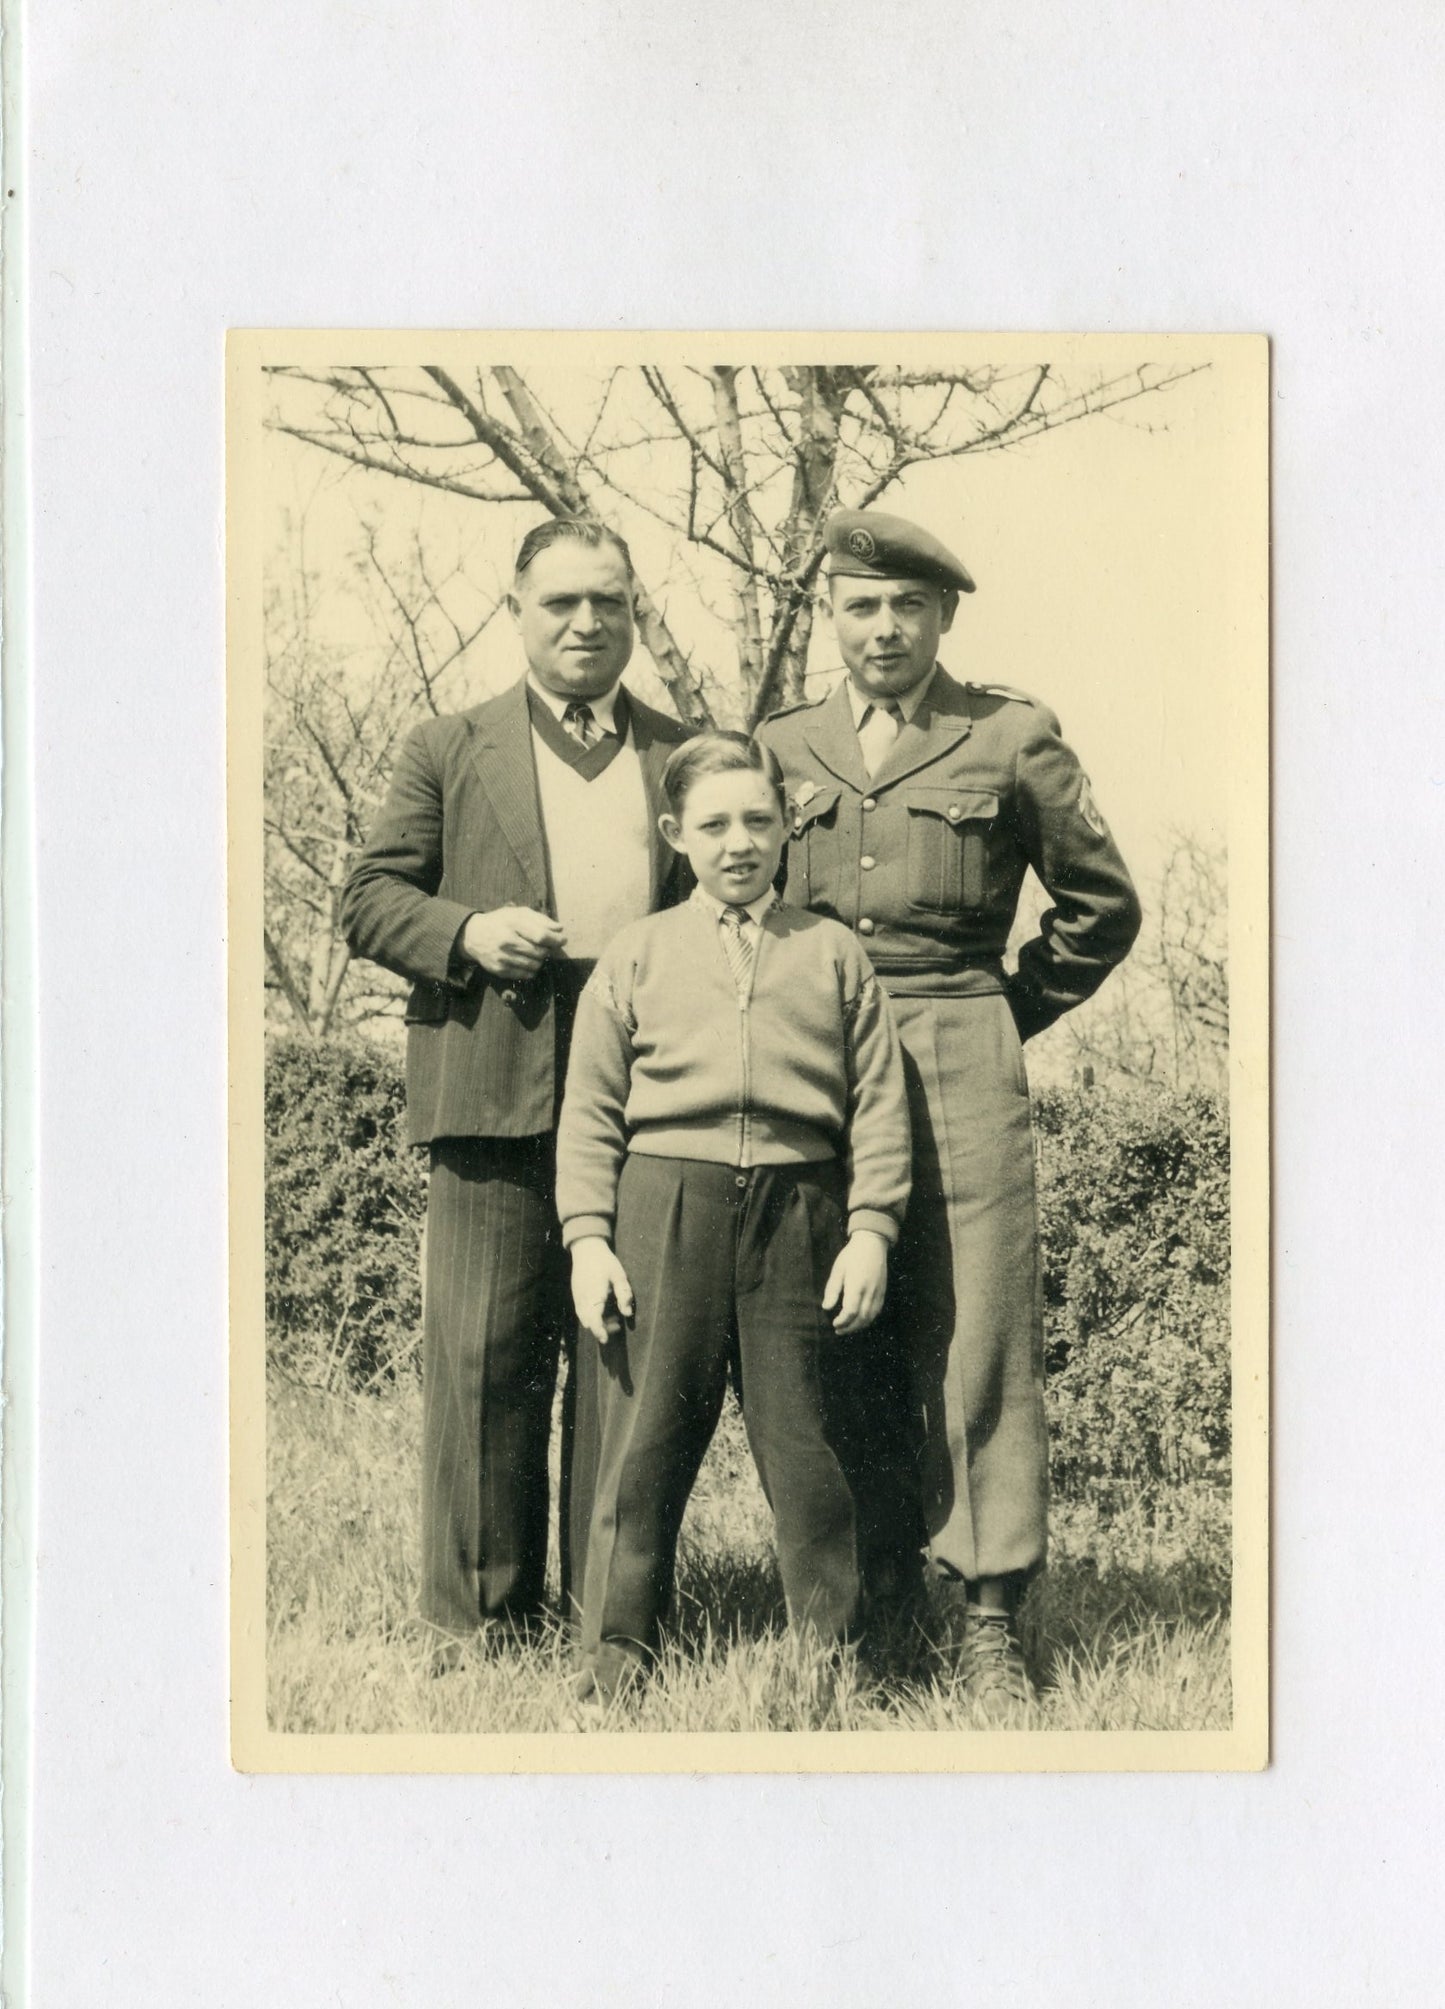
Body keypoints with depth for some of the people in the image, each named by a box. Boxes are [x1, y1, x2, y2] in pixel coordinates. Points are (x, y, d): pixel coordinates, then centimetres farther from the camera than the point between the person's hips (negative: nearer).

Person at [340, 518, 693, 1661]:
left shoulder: (687, 756, 16)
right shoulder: (449, 751, 11)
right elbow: (371, 898, 9)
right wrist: (467, 934, -11)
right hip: (495, 1096, -1)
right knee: (486, 1356, 0)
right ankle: (480, 1612, 11)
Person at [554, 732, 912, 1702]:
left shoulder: (835, 953, 9)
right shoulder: (637, 956, 9)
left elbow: (878, 1103, 7)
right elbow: (591, 1110, 6)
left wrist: (870, 1231, -1)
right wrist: (589, 1237, -2)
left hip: (796, 1205, 0)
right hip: (666, 1201, 0)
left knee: (798, 1432, 3)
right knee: (649, 1431, 3)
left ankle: (836, 1646, 16)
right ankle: (618, 1643, 13)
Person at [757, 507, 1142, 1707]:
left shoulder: (1011, 739, 5)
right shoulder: (781, 749, 13)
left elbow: (1103, 904, 11)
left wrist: (1007, 1016, 9)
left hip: (961, 1073, -2)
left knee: (977, 1333, -5)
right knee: (844, 1342, 3)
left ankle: (991, 1616, 1)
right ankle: (880, 1598, 14)